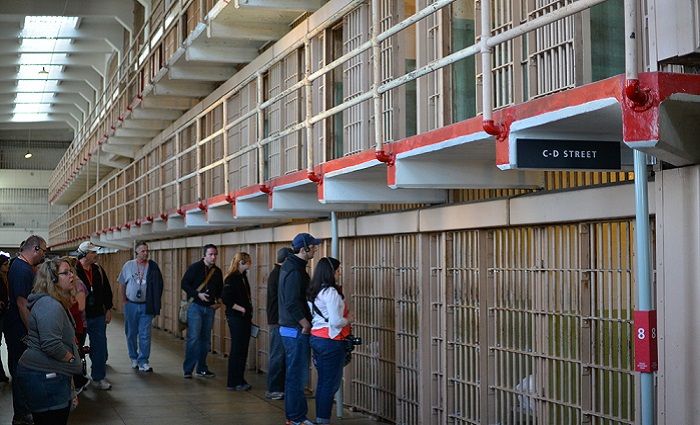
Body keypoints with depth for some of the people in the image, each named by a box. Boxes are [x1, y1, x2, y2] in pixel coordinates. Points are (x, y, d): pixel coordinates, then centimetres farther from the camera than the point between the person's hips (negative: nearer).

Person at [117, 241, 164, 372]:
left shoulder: (153, 267, -2)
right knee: (131, 333, 11)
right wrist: (124, 300, 2)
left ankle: (143, 362, 0)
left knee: (145, 335, -3)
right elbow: (122, 284, 8)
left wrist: (155, 304, -3)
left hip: (146, 306, -1)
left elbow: (158, 286, 1)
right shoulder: (128, 265, 0)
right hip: (131, 305, 1)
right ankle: (134, 358, 26)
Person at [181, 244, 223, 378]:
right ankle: (188, 369, -7)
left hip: (209, 308, 6)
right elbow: (184, 284, -8)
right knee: (193, 338, -11)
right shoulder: (195, 268, -5)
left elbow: (220, 289, 22)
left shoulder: (217, 272, 10)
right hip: (195, 306, -6)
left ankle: (202, 368, 17)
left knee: (206, 339, 9)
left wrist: (218, 302, 5)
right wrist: (198, 294, -18)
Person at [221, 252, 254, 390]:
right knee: (237, 350, -4)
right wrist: (241, 309, -16)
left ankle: (239, 380, 18)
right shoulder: (232, 279, -13)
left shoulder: (243, 277, 13)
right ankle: (233, 383, 3)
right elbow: (225, 299, -20)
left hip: (244, 318, 8)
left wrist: (249, 315, 14)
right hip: (235, 318, -8)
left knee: (243, 350, 11)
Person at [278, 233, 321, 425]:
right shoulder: (295, 272, -19)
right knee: (297, 375, -4)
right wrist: (306, 325, -15)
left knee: (294, 373, 16)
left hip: (289, 328, 10)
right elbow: (292, 303, -25)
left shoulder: (290, 267, 13)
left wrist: (305, 323, 16)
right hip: (296, 330, -10)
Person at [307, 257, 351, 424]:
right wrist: (348, 319, -2)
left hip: (316, 338, 9)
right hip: (331, 341, -9)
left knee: (322, 382, 15)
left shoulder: (314, 291, 11)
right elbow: (336, 321, -20)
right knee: (331, 383, -2)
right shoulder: (331, 292, -15)